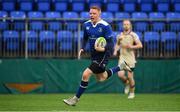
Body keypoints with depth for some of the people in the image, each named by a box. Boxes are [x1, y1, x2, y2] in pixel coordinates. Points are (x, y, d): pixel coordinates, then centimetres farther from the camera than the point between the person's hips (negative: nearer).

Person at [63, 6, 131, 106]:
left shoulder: (105, 26, -18)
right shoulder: (86, 25, 1)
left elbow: (111, 43, -16)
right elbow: (85, 38, 18)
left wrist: (103, 49, -34)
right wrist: (82, 48, 2)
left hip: (103, 55, -8)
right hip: (94, 55, 8)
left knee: (86, 75, -16)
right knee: (101, 78, 21)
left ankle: (76, 99, -2)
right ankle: (121, 67, 39)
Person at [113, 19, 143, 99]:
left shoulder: (133, 35, -4)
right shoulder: (119, 35, 7)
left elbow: (140, 45, -7)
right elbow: (117, 44, 24)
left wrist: (131, 46, -19)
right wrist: (115, 50, 5)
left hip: (130, 59, -3)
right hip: (122, 58, 3)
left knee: (130, 77, -1)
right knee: (120, 75, -14)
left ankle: (132, 93, 19)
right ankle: (127, 83, 20)